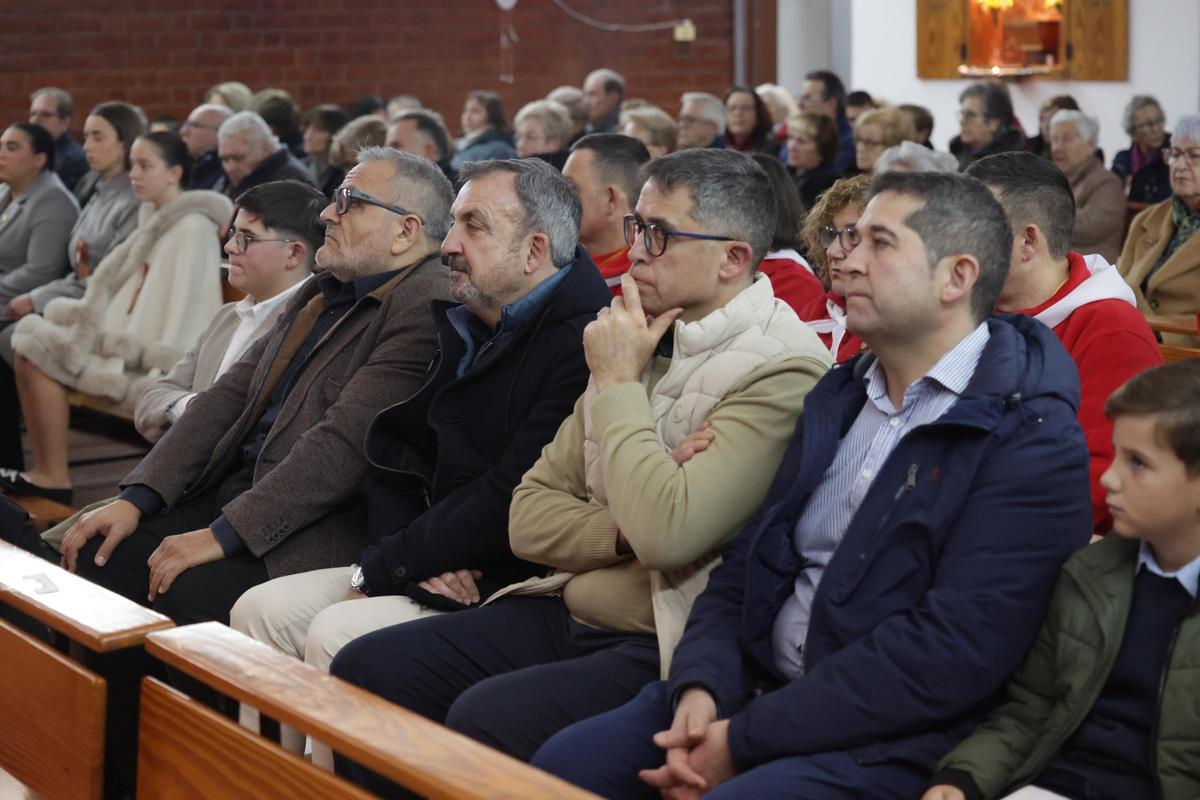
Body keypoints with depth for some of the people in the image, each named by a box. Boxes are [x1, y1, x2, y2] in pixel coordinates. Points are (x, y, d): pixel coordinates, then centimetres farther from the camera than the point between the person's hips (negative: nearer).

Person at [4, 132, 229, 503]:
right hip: (132, 339, 9)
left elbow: (180, 307, -18)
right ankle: (42, 470, -3)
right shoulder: (156, 219, 16)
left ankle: (55, 479, -10)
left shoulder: (192, 227, -12)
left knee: (39, 351, -16)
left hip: (148, 360, -9)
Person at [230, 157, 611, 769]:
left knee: (336, 635, -24)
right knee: (261, 609, -1)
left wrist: (385, 566, -12)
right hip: (435, 570, 9)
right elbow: (391, 449, 15)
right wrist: (406, 549, -4)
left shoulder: (580, 344, -17)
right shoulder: (463, 327, 14)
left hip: (511, 589, -9)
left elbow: (509, 501, -22)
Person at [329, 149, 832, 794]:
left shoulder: (782, 371, -14)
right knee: (365, 669, -4)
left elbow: (667, 532, -27)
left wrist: (618, 383, -14)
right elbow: (529, 517, 11)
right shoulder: (643, 339, 11)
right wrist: (626, 531, -10)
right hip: (568, 612, 8)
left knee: (488, 718, -29)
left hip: (664, 647, -8)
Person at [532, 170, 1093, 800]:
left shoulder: (1033, 438, -11)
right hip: (757, 688, 7)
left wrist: (744, 740, -18)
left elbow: (954, 651, -20)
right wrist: (701, 687, -7)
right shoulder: (840, 395, 14)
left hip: (885, 742, -7)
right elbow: (749, 560, 14)